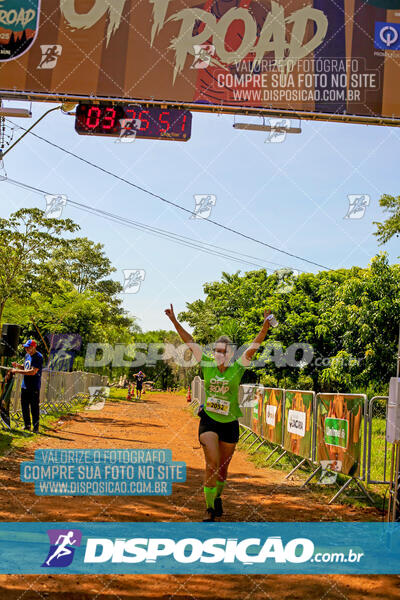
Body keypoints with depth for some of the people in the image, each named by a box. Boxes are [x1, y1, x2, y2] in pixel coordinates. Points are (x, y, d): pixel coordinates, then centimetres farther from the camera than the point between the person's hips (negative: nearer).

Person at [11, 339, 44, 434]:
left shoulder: (38, 357, -14)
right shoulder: (27, 355, 13)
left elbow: (33, 372, -22)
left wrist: (18, 371, -20)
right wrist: (17, 365, 5)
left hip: (34, 387, -8)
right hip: (25, 386, 8)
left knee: (34, 407, -5)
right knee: (24, 406, 12)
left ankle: (36, 428, 1)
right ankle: (27, 425, 23)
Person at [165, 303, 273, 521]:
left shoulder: (238, 368, -4)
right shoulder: (207, 364, -1)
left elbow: (255, 344, -12)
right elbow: (189, 341, 0)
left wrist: (266, 325, -24)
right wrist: (174, 321, -4)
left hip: (229, 423, 1)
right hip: (208, 421, -1)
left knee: (223, 467, 12)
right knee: (212, 463, -17)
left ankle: (217, 497, 40)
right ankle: (209, 508, -7)